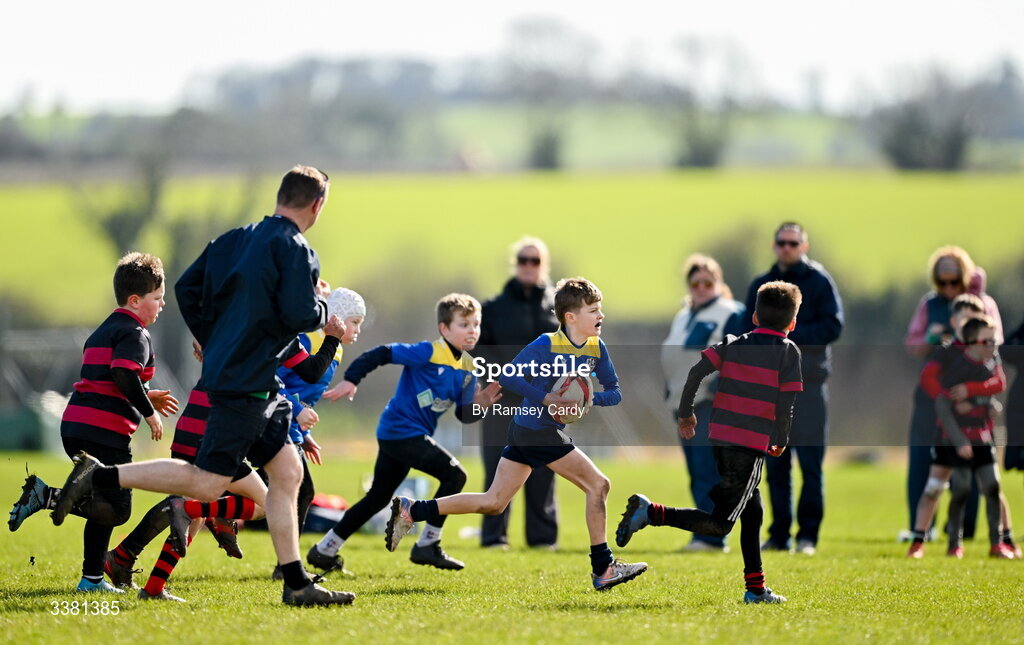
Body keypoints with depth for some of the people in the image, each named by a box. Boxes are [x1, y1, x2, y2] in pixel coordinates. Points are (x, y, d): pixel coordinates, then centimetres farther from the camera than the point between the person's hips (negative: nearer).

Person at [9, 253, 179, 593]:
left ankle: (92, 578, 17)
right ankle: (48, 495, -18)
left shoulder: (104, 331, 24)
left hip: (75, 426, 10)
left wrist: (146, 397, 28)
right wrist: (149, 412, -11)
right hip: (106, 432, -10)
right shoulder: (135, 334, -6)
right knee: (117, 510, -10)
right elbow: (125, 376, -21)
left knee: (105, 504, 17)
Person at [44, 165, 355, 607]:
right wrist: (322, 305, 3)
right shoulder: (293, 249, -12)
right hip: (246, 383, -10)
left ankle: (297, 584, 9)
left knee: (287, 472, 10)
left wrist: (212, 343, 22)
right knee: (208, 482, -8)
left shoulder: (235, 240, 12)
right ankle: (99, 477, -8)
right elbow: (301, 316, -19)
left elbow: (186, 289, 14)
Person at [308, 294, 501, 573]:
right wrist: (351, 380, -26)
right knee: (454, 474, -16)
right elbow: (381, 354, -20)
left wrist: (478, 404, -12)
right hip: (401, 430, -9)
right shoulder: (429, 353, -16)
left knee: (378, 497, 17)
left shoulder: (466, 367, 8)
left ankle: (324, 550, 26)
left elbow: (464, 415, 9)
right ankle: (427, 546, -11)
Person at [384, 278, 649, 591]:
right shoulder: (546, 345, -16)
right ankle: (603, 569, -3)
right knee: (598, 484, -8)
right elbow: (507, 377, -16)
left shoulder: (597, 348, 4)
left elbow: (615, 392, 7)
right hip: (537, 429, -8)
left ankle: (410, 511, 13)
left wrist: (591, 399, -14)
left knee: (493, 502, 10)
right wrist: (545, 398, -25)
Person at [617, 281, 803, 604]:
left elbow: (696, 371, -1)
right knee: (721, 523, -8)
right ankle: (652, 513, -21)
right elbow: (787, 401, -9)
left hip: (720, 437, 7)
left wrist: (685, 413, 10)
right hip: (753, 444, -7)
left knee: (752, 512, 18)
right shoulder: (788, 351, -1)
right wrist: (781, 441, 5)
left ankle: (756, 588, 19)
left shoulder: (733, 344, 11)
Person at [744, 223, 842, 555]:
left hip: (808, 382, -4)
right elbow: (749, 332, 18)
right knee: (775, 464, 5)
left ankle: (808, 535, -3)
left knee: (810, 463, -5)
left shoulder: (819, 281, 2)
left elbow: (833, 326, -6)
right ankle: (779, 534, 9)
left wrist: (791, 334, -13)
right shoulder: (761, 286, 16)